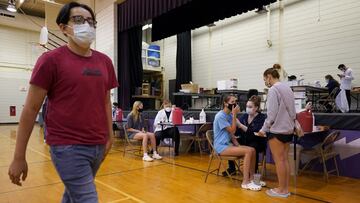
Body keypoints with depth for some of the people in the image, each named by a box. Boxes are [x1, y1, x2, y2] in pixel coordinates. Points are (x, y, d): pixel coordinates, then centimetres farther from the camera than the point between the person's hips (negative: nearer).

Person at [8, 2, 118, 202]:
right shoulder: (51, 60, -7)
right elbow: (31, 109, -6)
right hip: (68, 147, -5)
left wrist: (109, 136, 10)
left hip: (98, 146, 5)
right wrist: (19, 157, -4)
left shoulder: (105, 61, 7)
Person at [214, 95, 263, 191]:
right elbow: (232, 130, -16)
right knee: (248, 151, -21)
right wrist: (234, 114, -16)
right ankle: (245, 182, -17)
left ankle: (251, 178, -3)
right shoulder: (221, 116, -14)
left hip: (228, 145, 8)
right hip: (221, 146, -8)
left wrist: (237, 144, 3)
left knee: (252, 150, -7)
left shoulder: (229, 115, 12)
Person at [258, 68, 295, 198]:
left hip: (277, 130, -8)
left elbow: (272, 113, -16)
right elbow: (293, 111, 13)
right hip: (288, 129, 8)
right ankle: (286, 188, 19)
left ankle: (281, 190, 11)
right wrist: (290, 123, 19)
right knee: (285, 159, 12)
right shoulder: (288, 88, 12)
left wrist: (264, 129, -8)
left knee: (279, 160, 1)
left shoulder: (273, 89, -12)